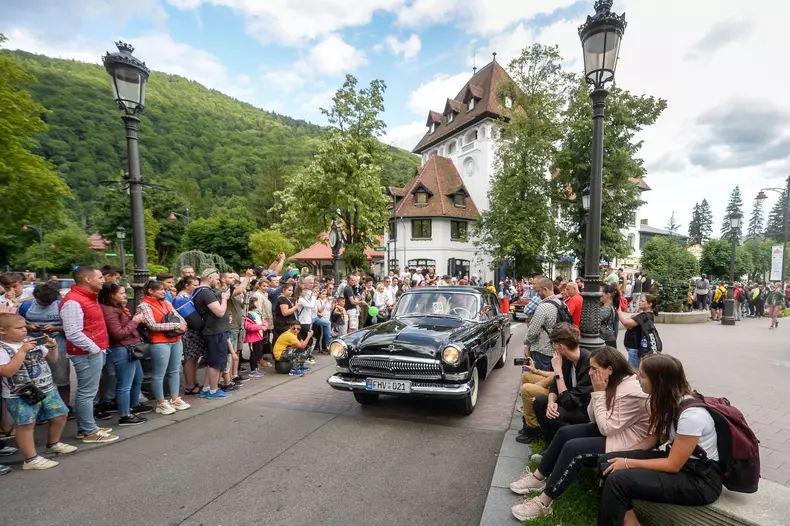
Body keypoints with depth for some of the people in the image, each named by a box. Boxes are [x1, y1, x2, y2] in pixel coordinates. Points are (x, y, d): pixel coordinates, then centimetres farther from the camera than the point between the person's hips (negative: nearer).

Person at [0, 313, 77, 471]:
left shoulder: (32, 341, 5)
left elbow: (52, 359, 13)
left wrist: (53, 347, -6)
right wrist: (22, 351, -27)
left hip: (47, 389, 6)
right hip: (19, 395, -6)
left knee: (60, 415, 13)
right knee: (26, 424, -3)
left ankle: (53, 444, 35)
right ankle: (31, 459, 8)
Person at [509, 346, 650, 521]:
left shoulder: (632, 392, -27)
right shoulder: (614, 382, 1)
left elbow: (607, 428, -26)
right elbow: (594, 418, 3)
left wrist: (600, 393, -23)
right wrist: (597, 391, -12)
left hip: (627, 441, -9)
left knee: (572, 448, -22)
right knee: (564, 433, -2)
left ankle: (543, 504, -12)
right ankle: (538, 478, 7)